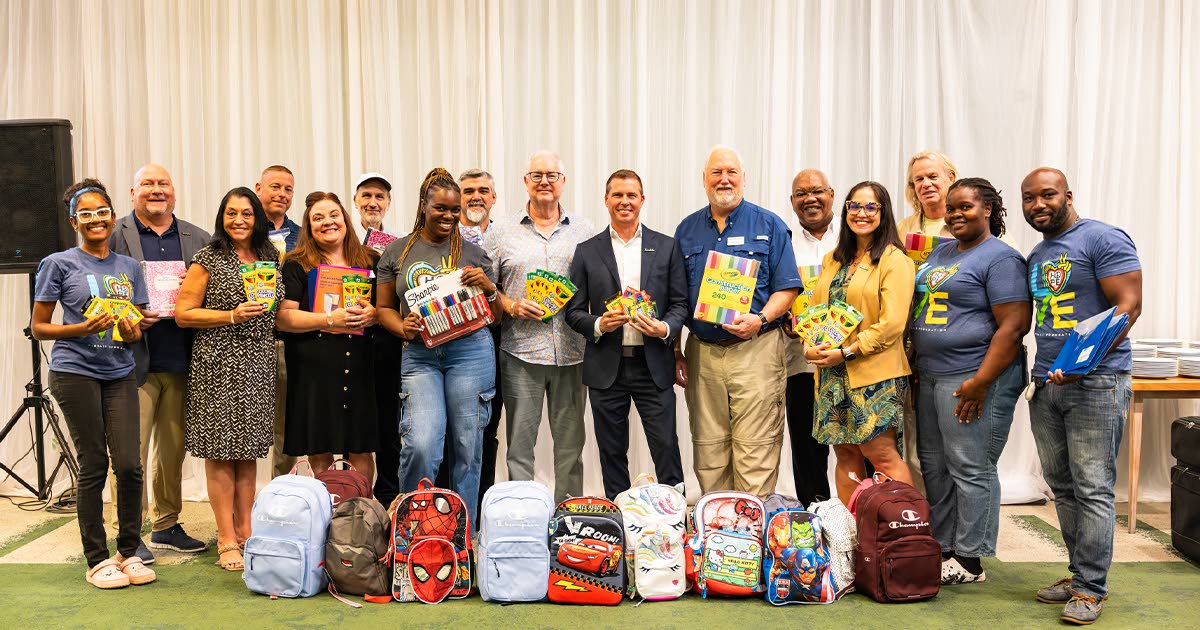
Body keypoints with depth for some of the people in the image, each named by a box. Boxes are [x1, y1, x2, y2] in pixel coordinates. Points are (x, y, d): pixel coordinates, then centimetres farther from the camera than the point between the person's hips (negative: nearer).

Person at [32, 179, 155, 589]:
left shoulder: (129, 267, 13)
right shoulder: (58, 264, 1)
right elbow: (39, 327, 2)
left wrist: (133, 333, -5)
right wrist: (81, 329, -15)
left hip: (120, 374, 3)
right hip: (75, 373, -3)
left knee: (129, 465, -3)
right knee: (94, 466, 0)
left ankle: (129, 552, 13)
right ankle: (97, 560, 11)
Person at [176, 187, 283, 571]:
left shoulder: (270, 257, 14)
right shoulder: (209, 259, -1)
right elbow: (183, 313, -5)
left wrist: (266, 313, 6)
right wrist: (232, 316, -14)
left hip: (258, 365, 5)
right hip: (219, 364, -5)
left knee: (248, 448, 9)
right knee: (221, 449, -2)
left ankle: (245, 532, 17)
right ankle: (227, 540, 4)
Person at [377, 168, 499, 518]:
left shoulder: (473, 253, 10)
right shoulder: (397, 252, 10)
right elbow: (384, 307, 14)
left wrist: (488, 288, -7)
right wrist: (402, 327, -7)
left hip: (470, 349, 1)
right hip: (419, 354, 0)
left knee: (467, 448, 3)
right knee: (420, 446, -13)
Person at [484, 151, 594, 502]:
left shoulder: (584, 231, 10)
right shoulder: (502, 232, 7)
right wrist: (510, 306, -8)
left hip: (572, 351, 1)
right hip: (521, 351, -1)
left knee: (570, 440, 8)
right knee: (519, 440, 3)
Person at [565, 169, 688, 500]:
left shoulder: (667, 247, 7)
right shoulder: (587, 251, 7)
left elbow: (681, 303, 6)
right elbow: (573, 310, 6)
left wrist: (664, 328, -13)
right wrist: (598, 324, -14)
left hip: (654, 365, -1)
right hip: (606, 368, 1)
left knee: (666, 448, 0)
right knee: (612, 454, 9)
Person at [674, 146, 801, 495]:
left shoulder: (769, 225, 4)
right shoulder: (687, 230, 13)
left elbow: (787, 287, 1)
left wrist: (760, 320, -17)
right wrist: (675, 352, 8)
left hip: (755, 350, -3)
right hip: (701, 353, 3)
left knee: (756, 452, -5)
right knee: (707, 450, 8)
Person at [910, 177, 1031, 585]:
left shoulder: (1001, 257, -9)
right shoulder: (941, 252, 17)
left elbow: (1014, 325, -17)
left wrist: (980, 382, -21)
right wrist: (914, 362, 15)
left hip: (973, 379, -9)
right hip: (930, 377, 9)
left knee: (970, 469, -3)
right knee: (934, 467, 13)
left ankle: (968, 560, 8)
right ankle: (941, 549, 24)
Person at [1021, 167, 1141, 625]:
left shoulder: (1102, 239, -7)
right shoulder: (1035, 257, 17)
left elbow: (1129, 305, -14)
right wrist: (1029, 371, 12)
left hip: (1096, 383, -8)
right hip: (1046, 384, 8)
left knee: (1092, 489, -4)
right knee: (1062, 487, 11)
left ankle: (1091, 588, 3)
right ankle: (1080, 572, 23)